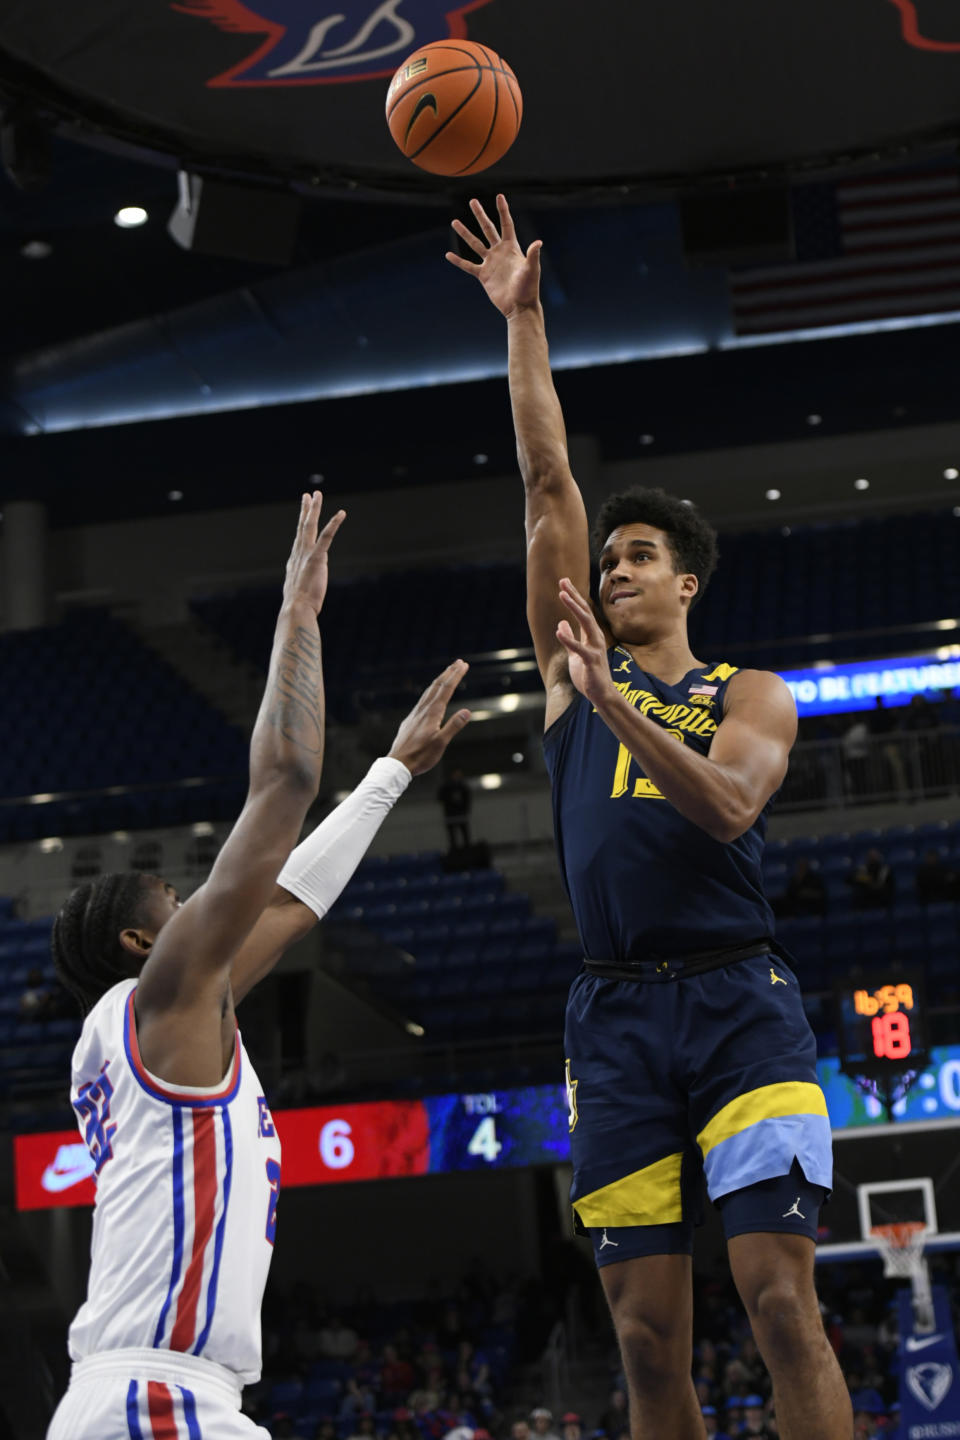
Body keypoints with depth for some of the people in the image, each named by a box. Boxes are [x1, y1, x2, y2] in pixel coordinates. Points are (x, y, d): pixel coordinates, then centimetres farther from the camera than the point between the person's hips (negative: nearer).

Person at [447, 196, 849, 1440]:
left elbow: (729, 807, -11)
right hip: (616, 1015, 2)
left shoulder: (753, 696, 10)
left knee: (780, 1299, -12)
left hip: (738, 1001, -2)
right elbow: (547, 486, 12)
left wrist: (612, 701, -20)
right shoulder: (572, 668, 16)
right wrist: (522, 320, 9)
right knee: (648, 1336, -1)